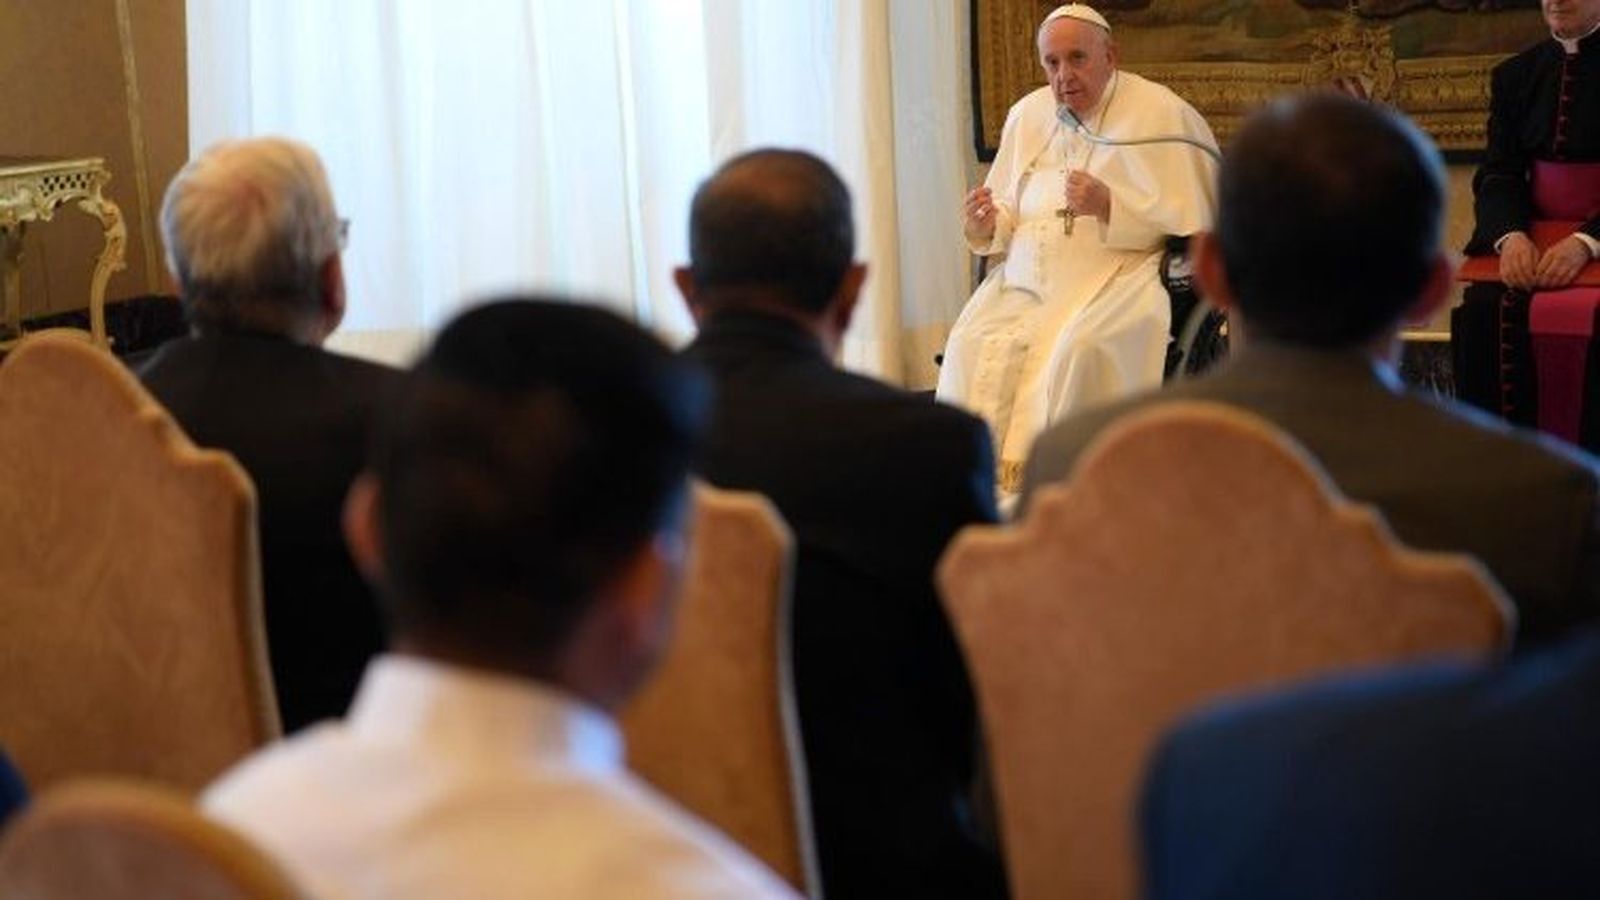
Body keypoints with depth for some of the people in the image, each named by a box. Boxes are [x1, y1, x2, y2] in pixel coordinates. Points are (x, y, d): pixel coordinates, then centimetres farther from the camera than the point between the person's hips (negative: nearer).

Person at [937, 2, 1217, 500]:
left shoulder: (1160, 114, -2)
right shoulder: (1027, 115, 16)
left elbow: (1191, 223, -6)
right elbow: (1003, 229, 21)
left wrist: (1111, 206, -19)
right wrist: (987, 226, -4)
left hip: (1117, 273, -5)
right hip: (1026, 276, 5)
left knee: (1077, 348, -34)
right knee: (972, 348, -22)